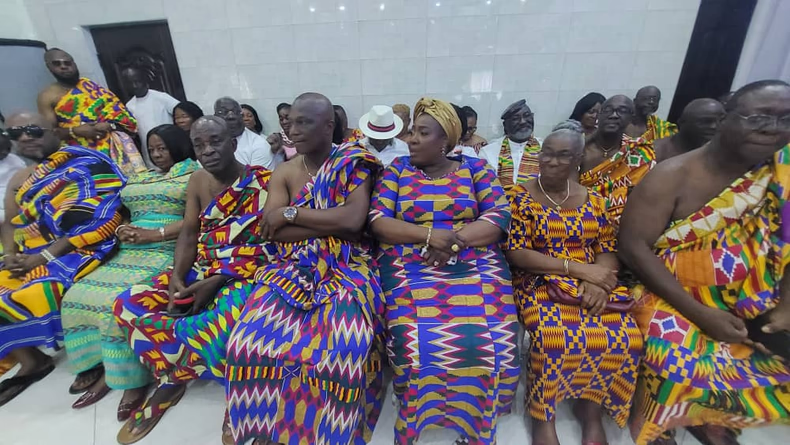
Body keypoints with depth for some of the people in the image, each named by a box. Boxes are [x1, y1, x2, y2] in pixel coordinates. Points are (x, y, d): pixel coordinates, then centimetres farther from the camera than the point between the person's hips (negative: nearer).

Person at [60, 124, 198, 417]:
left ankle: (133, 377, -9)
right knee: (79, 295, -8)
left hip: (168, 251, -7)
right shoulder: (140, 178, 26)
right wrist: (123, 230, 0)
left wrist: (155, 234, -16)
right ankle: (103, 367, 2)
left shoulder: (193, 175, 3)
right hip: (130, 252, 8)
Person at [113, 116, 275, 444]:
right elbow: (188, 234, 8)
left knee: (222, 325, -34)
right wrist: (177, 276, -11)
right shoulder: (198, 181, 9)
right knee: (127, 304, -8)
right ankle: (171, 381, 5)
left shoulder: (262, 182, -10)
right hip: (199, 269, 7)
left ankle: (173, 377, 0)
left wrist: (215, 282, -20)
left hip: (245, 272, -6)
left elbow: (269, 245, -15)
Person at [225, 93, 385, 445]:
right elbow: (271, 230, -3)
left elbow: (354, 219, -15)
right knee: (254, 339, -20)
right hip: (292, 269, 4)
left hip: (345, 267, -3)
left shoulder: (355, 163, 1)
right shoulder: (284, 173, 10)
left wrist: (292, 212, -8)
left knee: (341, 350, -28)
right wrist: (333, 224, -11)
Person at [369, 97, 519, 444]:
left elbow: (499, 218, 0)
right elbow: (378, 222, -1)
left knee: (491, 341, -19)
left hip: (474, 264, 1)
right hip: (408, 266, 0)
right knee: (418, 342, -23)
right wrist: (428, 235, -14)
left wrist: (454, 240, -15)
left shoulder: (476, 169, 10)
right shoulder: (397, 170, 10)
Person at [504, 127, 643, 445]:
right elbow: (516, 254, -12)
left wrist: (597, 282, -16)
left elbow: (608, 251, 7)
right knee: (554, 339, -30)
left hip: (591, 283, 5)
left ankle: (592, 411, 8)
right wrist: (577, 268, -16)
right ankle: (543, 416, -1)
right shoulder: (521, 197, -4)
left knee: (625, 338, -19)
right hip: (539, 283, -4)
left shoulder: (592, 200, 10)